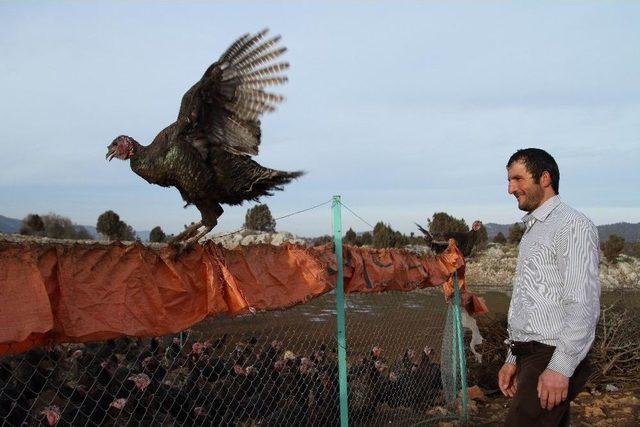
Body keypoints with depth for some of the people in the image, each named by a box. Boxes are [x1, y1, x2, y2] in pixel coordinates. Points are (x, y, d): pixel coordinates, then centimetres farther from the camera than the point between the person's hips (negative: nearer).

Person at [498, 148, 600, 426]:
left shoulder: (572, 225, -9)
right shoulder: (532, 231, 20)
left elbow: (584, 304, -18)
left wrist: (560, 368, -22)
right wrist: (513, 359, 18)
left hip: (552, 360, -9)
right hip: (529, 356, 9)